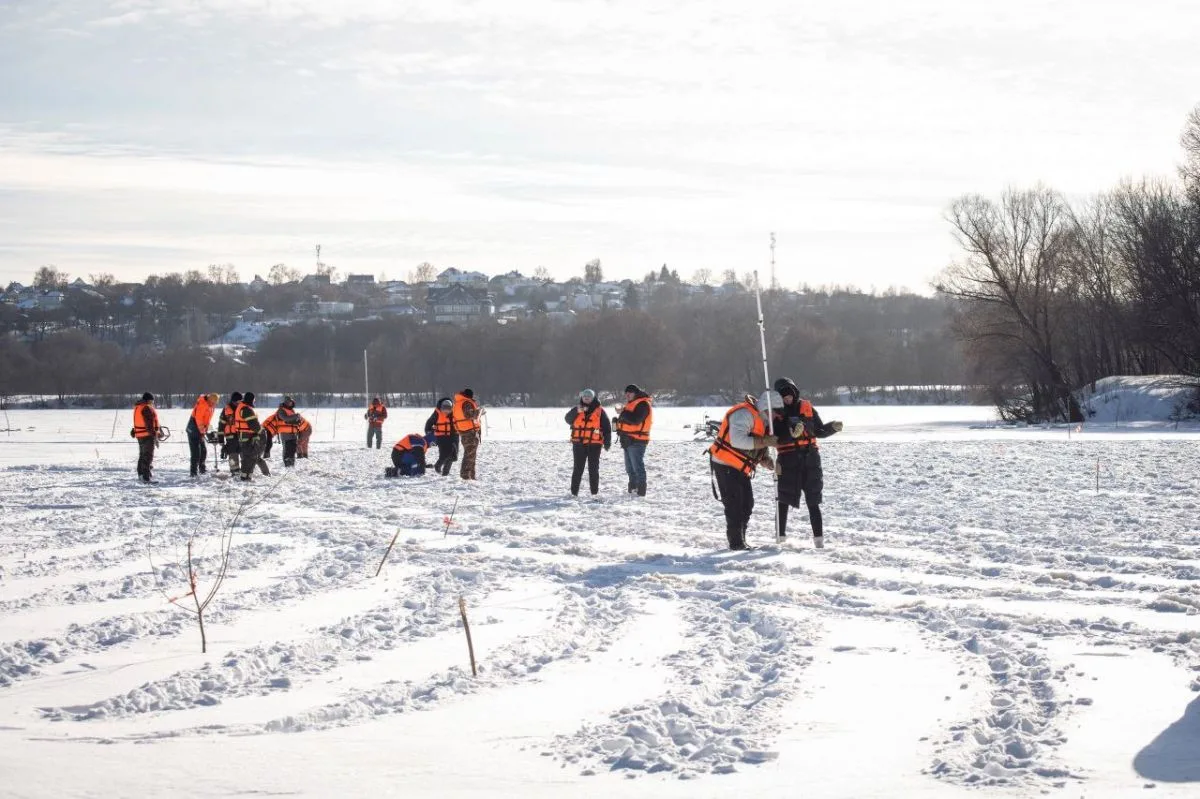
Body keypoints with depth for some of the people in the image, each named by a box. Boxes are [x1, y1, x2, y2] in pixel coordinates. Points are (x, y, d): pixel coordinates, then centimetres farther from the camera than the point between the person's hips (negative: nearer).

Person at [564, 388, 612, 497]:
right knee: (578, 469, 3)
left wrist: (607, 442, 0)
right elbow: (568, 419, -10)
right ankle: (574, 492, 7)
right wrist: (577, 411, -27)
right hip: (578, 444, 1)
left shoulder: (600, 411, 4)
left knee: (593, 469, 3)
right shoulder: (576, 410, 7)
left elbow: (607, 427, 5)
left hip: (594, 444, -1)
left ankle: (594, 492, 8)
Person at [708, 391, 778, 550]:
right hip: (725, 465, -10)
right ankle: (736, 542, -5)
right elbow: (738, 440, -35)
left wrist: (766, 460, -5)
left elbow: (760, 446, 16)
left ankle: (740, 541, 17)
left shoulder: (762, 419, 11)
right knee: (734, 504, -9)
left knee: (747, 504, 9)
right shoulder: (744, 414, -22)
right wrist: (765, 441, -34)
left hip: (741, 468, 10)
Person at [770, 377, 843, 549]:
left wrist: (833, 427, -5)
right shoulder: (776, 413, 0)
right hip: (788, 460, -1)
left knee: (813, 501, 2)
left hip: (810, 458, 1)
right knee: (784, 500, 3)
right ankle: (781, 535, 13)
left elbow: (819, 431, 13)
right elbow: (776, 439, -12)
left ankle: (819, 537, 2)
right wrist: (791, 434, -28)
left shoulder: (807, 408, 7)